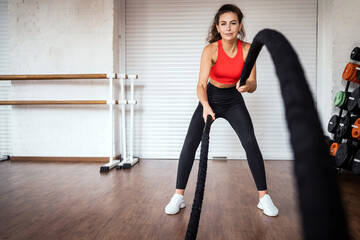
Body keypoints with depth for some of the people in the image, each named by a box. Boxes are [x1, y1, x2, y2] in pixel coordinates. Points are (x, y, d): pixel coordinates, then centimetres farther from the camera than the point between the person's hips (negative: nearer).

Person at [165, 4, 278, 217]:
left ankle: (264, 197, 0)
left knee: (251, 143, -15)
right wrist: (205, 106, -47)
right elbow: (201, 84, -28)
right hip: (211, 97, -1)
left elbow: (253, 85, -18)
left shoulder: (247, 49, -15)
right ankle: (178, 197, -1)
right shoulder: (211, 50, -20)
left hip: (234, 100, 1)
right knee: (190, 143, -13)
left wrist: (247, 85, -42)